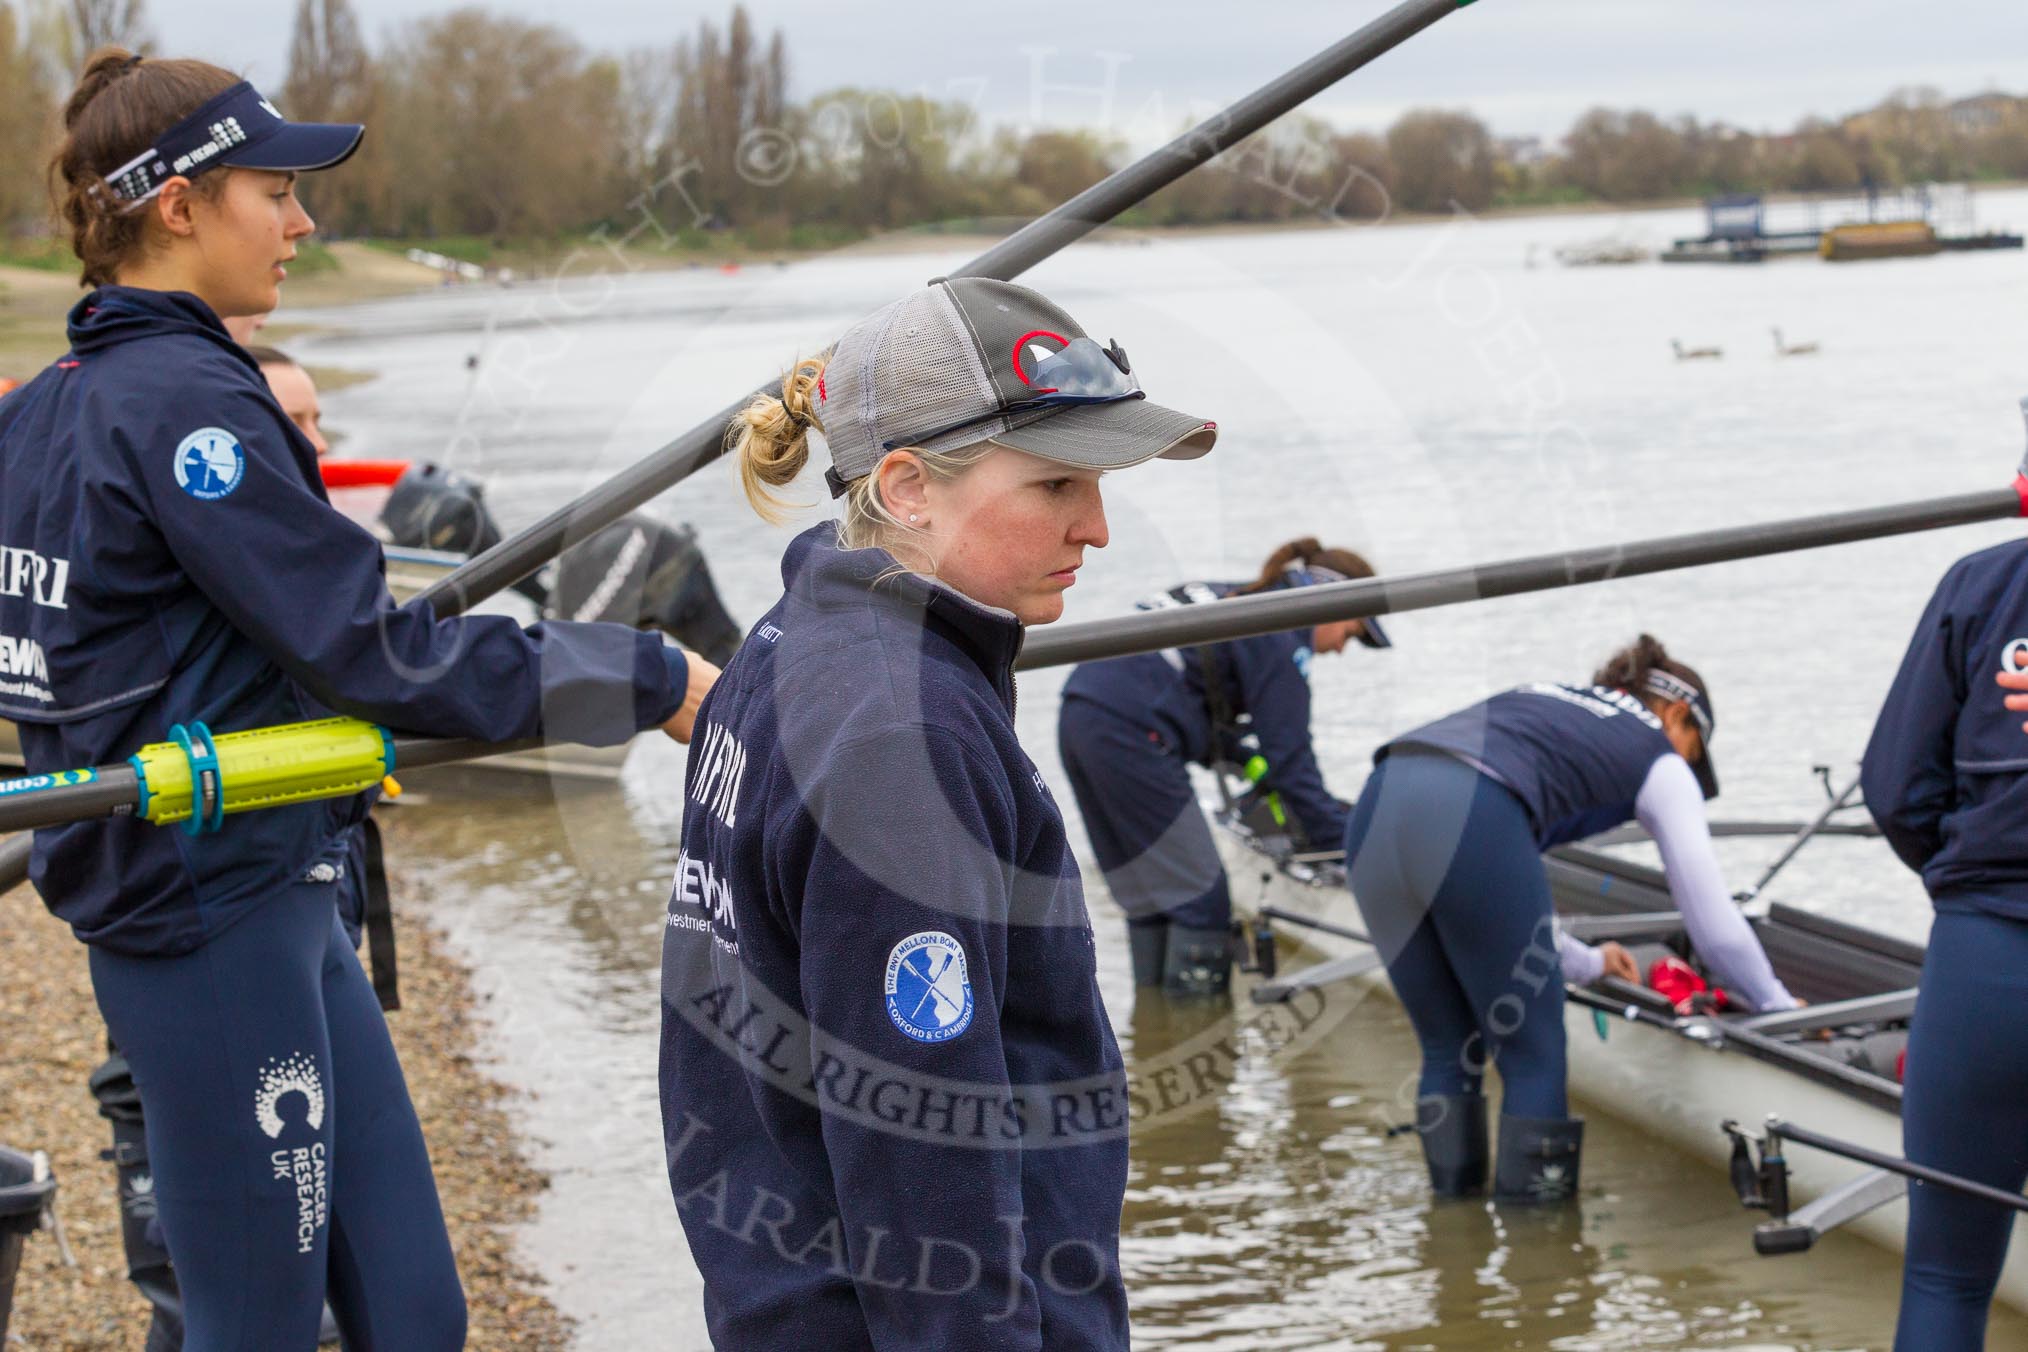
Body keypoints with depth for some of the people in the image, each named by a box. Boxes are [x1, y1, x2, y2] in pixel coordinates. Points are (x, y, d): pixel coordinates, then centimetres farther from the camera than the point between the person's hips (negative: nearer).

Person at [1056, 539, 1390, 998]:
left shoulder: (1236, 600, 23)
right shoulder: (1282, 630, -5)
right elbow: (1289, 751, -8)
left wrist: (1248, 764, 20)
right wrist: (1340, 839, -2)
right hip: (1130, 731, -10)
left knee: (1151, 896, 17)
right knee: (1199, 895, -2)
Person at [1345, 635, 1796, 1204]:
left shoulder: (1540, 706, 38)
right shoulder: (1662, 762, 21)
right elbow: (1709, 911, 21)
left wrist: (1581, 961, 52)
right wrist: (1777, 1005, 35)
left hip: (1374, 812, 7)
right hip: (1469, 820, -7)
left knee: (1448, 1048, 21)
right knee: (1533, 1054, 10)